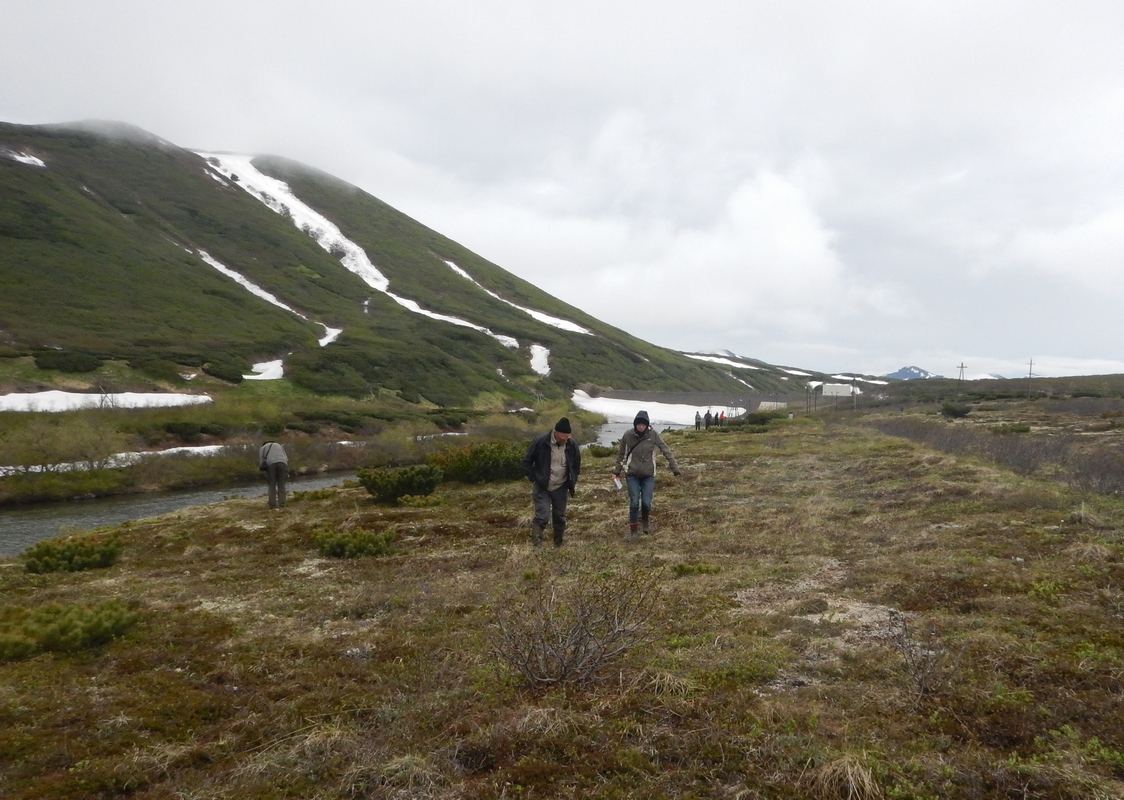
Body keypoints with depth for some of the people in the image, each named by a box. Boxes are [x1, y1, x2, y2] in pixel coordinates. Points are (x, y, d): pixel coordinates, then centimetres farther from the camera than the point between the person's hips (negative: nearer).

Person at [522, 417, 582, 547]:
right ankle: (536, 539, -5)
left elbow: (577, 464, 11)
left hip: (560, 488, 4)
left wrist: (573, 480, 7)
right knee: (542, 516, -16)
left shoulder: (572, 445, -8)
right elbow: (527, 461, -6)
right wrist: (533, 479, -9)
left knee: (560, 517, 11)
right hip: (542, 487, -3)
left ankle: (558, 544, 28)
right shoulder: (540, 442, -18)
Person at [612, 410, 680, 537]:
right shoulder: (628, 435, -10)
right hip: (632, 475, 0)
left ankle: (645, 520, 30)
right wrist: (616, 471, 11)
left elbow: (666, 451, -5)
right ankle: (633, 527, 16)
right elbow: (621, 454, 4)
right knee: (634, 502, -5)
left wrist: (674, 468, -7)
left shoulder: (653, 435, -10)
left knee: (646, 502, -3)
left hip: (648, 475, 0)